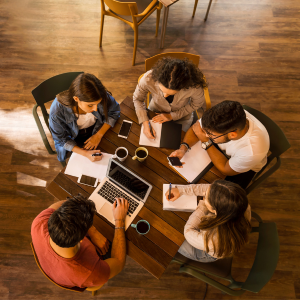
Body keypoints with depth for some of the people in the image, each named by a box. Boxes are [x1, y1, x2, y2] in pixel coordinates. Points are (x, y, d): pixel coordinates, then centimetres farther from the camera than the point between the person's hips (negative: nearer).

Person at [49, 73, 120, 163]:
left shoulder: (103, 97, -30)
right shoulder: (57, 111, -33)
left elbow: (114, 112, -10)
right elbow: (62, 140, -18)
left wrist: (99, 135, -20)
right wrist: (84, 153, -32)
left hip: (99, 131, 2)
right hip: (74, 140, -2)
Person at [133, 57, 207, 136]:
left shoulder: (194, 86, -39)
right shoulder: (148, 78, -37)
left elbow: (197, 104, -15)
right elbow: (137, 99, -16)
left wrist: (172, 116, -18)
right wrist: (145, 123, -28)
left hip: (181, 118, -1)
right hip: (155, 113, 1)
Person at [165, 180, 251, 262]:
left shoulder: (213, 241, -49)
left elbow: (188, 232, -25)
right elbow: (208, 189, -19)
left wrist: (202, 207, -25)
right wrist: (181, 190, -13)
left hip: (209, 254, -4)